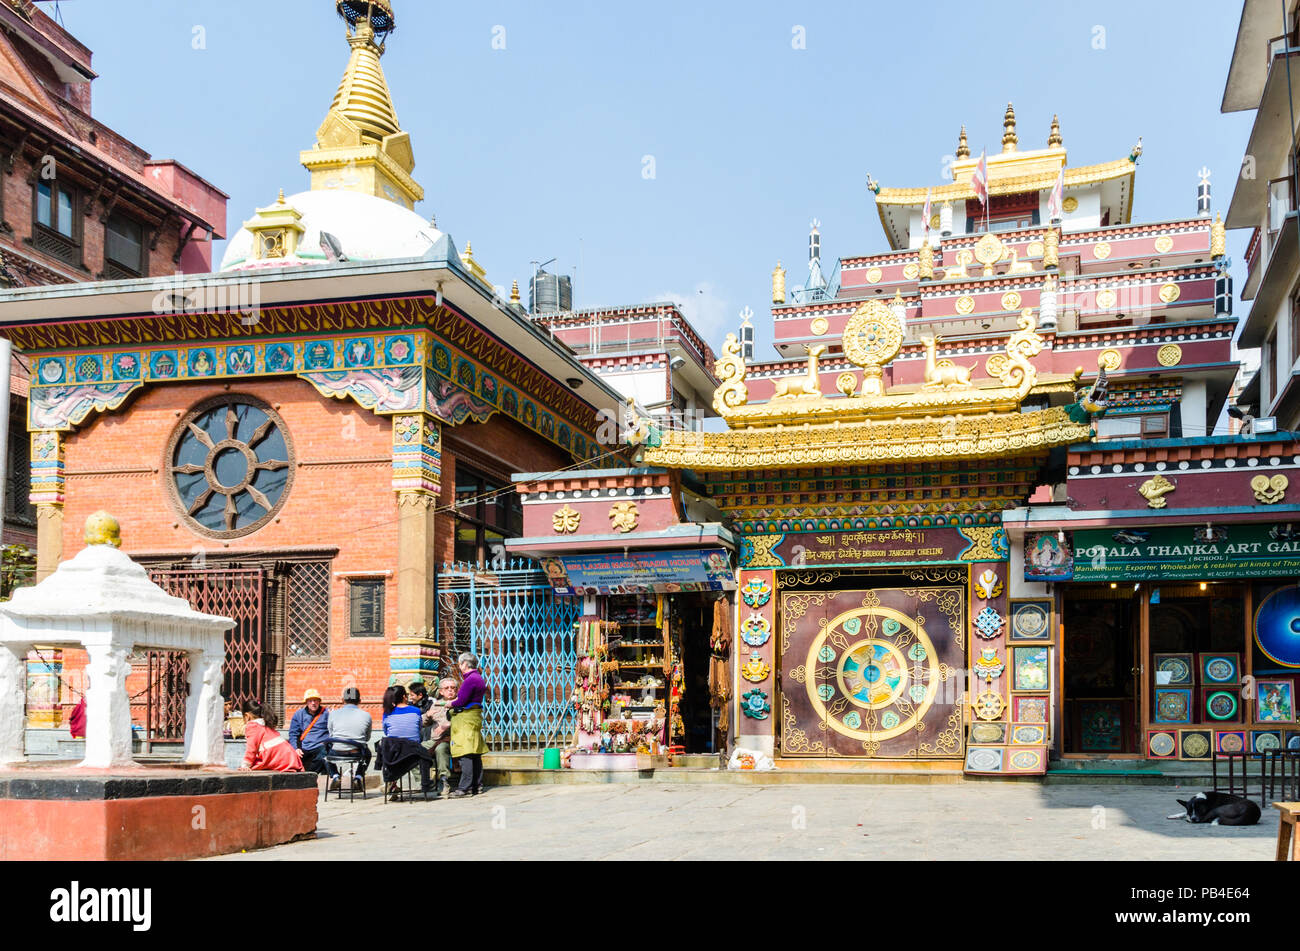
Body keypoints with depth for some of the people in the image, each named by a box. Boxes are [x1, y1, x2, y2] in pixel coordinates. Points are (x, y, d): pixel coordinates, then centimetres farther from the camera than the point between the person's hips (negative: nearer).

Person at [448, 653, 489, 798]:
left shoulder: (470, 680, -14)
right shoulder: (479, 678, 18)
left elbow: (462, 701, -18)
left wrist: (450, 704, 1)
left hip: (466, 718, -10)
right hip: (476, 716, 10)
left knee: (465, 755, -12)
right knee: (475, 755, 12)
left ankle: (465, 788, -15)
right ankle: (477, 785, 15)